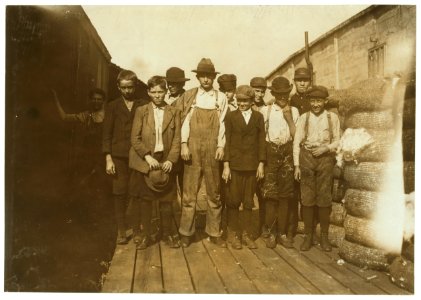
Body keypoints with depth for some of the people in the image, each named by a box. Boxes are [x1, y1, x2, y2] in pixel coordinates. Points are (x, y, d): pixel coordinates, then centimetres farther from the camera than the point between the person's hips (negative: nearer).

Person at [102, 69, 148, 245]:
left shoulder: (143, 106, 9)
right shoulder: (112, 107, 11)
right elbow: (107, 134, 6)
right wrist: (108, 159, -3)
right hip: (119, 156, 0)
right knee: (120, 194, 1)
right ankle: (121, 231, 11)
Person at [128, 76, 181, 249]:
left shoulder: (174, 112, 6)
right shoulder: (141, 111, 4)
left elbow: (177, 139, 1)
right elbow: (135, 138, -1)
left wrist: (171, 160, -11)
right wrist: (147, 156, -13)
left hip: (166, 162, 1)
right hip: (144, 161, 0)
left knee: (166, 201, 6)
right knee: (144, 200, 6)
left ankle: (168, 233, 20)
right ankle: (144, 235, 19)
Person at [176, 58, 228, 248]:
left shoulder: (221, 98, 9)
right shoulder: (189, 96, 7)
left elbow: (222, 124, 4)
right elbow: (185, 120, 1)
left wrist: (221, 146, -5)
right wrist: (184, 144, -8)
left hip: (212, 149, 1)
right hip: (192, 148, -1)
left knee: (214, 192, 7)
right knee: (189, 192, 0)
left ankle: (214, 232, 17)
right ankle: (186, 232, 10)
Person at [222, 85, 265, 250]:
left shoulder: (258, 117, 8)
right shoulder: (230, 116, 4)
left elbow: (261, 141, 7)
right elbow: (227, 141, 0)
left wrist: (261, 163, 0)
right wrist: (226, 165, -6)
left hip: (252, 164, 1)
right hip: (235, 164, -1)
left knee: (248, 201, 7)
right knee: (233, 201, 3)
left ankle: (246, 234, 19)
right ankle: (235, 234, 17)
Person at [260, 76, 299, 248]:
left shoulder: (293, 111, 9)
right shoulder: (265, 110, 5)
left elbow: (296, 135, 3)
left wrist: (289, 118, -7)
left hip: (287, 153, 2)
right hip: (270, 153, -2)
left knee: (285, 194, 6)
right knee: (270, 194, -3)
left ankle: (282, 232, 15)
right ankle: (270, 232, 8)